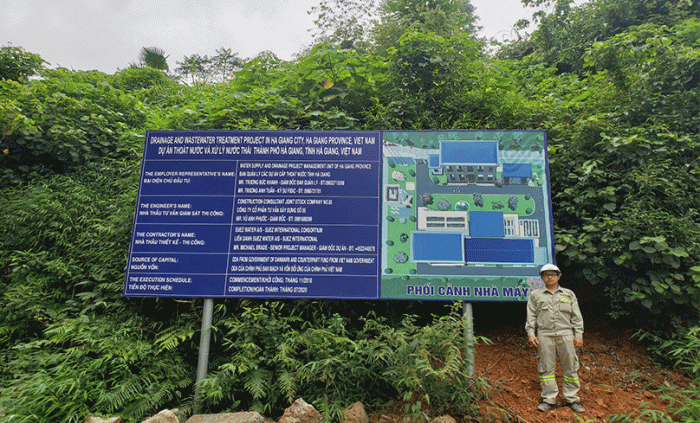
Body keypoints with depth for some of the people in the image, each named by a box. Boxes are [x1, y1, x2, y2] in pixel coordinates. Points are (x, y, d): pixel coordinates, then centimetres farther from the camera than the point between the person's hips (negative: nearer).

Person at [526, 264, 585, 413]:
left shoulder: (569, 294, 16)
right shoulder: (535, 295, 13)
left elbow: (576, 316, 14)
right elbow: (531, 316, 9)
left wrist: (578, 335, 5)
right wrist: (531, 333, 0)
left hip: (565, 334, 1)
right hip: (544, 335, -1)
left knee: (570, 367, 2)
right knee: (546, 367, 0)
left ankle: (572, 399, 14)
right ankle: (549, 399, 9)